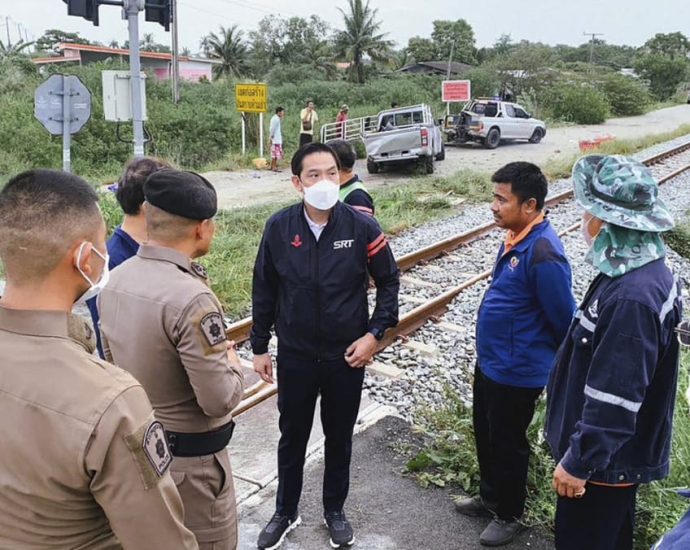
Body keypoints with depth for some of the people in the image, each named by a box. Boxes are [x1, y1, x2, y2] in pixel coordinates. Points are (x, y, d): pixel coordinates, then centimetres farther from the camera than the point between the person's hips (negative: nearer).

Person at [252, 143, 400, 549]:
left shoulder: (362, 227, -12)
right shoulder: (279, 228, -9)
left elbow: (390, 282, -1)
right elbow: (264, 291, 1)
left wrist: (375, 334, -9)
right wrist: (260, 346, 3)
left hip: (346, 355, 0)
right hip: (295, 356, 1)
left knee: (340, 437, 17)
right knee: (292, 437, 17)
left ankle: (335, 510, 40)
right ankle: (286, 513, 39)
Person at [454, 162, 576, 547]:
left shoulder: (543, 253, -28)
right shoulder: (516, 237, 1)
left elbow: (564, 319, -20)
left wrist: (564, 368, -3)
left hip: (516, 372, -9)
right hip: (489, 361, 9)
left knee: (508, 443, 11)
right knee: (486, 435, 24)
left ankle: (509, 515, 33)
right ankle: (490, 497, 45)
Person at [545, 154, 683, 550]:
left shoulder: (632, 298, -33)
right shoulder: (641, 272, -1)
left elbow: (614, 400, -30)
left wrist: (578, 461, -21)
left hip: (606, 459, -9)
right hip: (616, 451, 9)